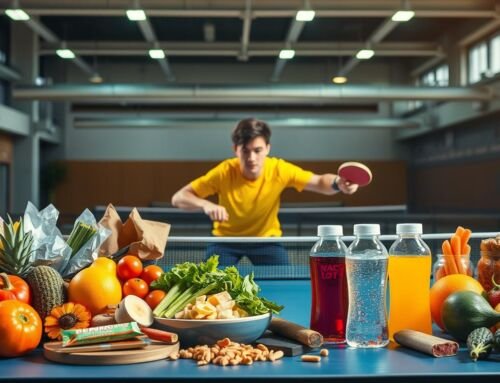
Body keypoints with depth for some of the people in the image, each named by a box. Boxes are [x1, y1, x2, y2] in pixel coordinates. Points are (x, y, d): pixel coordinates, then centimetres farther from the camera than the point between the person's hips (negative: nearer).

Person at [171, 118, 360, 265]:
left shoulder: (279, 170, -24)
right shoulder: (224, 172, -27)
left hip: (266, 239, 1)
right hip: (226, 239, -1)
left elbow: (321, 182, -19)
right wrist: (206, 205, -45)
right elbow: (178, 198, -24)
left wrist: (338, 183, -44)